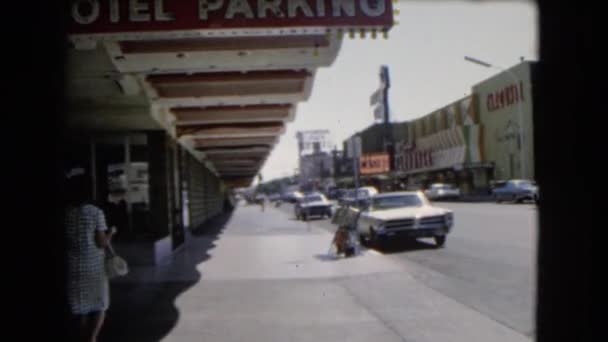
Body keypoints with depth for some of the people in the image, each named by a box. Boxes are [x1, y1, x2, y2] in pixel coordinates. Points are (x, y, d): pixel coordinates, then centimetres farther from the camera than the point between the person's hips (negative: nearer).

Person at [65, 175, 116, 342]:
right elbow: (102, 243, -11)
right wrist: (111, 232, 6)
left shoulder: (65, 213, -2)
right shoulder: (95, 212, -11)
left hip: (73, 267, 3)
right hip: (94, 266, -3)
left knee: (78, 308, 13)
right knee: (99, 306, 11)